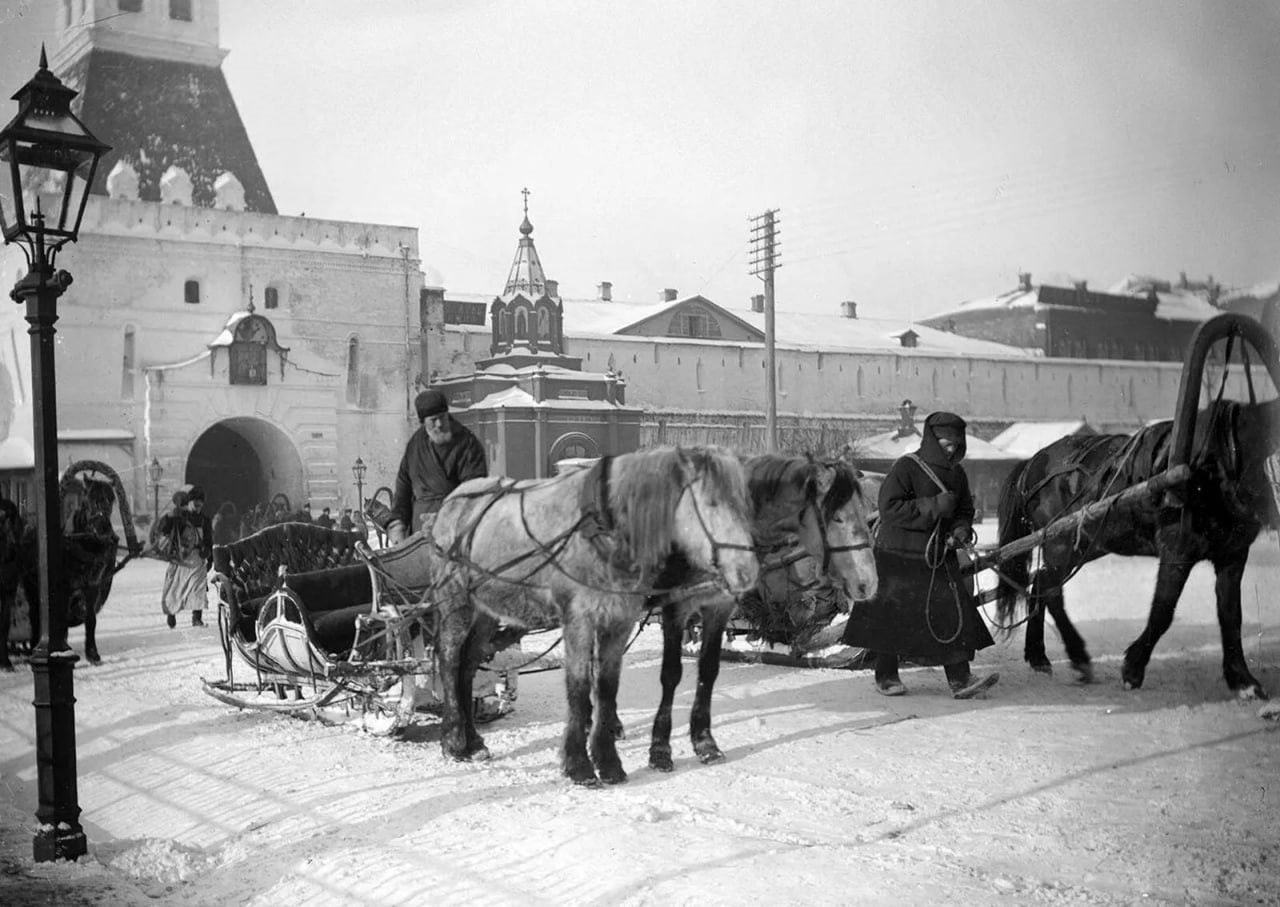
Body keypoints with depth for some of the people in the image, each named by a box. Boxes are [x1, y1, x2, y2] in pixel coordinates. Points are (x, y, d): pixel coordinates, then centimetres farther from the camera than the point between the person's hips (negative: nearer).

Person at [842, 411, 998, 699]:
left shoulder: (956, 473, 8)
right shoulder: (905, 467, -13)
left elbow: (965, 510, 19)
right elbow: (889, 509, -22)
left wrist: (961, 530, -5)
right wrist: (933, 506, -24)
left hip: (940, 556, 6)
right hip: (901, 556, -6)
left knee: (954, 614, -5)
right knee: (895, 617, 3)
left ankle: (960, 679, -3)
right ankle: (886, 676, 19)